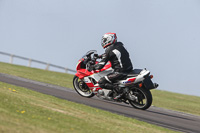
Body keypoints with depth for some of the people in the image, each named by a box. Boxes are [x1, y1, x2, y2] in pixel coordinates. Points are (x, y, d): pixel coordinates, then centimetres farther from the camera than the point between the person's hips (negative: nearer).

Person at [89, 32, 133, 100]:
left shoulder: (109, 51, -12)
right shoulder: (119, 45, 11)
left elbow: (100, 65, -12)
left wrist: (92, 67, 7)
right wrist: (103, 56, 37)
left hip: (120, 72, -9)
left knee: (101, 82, -6)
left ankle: (119, 90, -17)